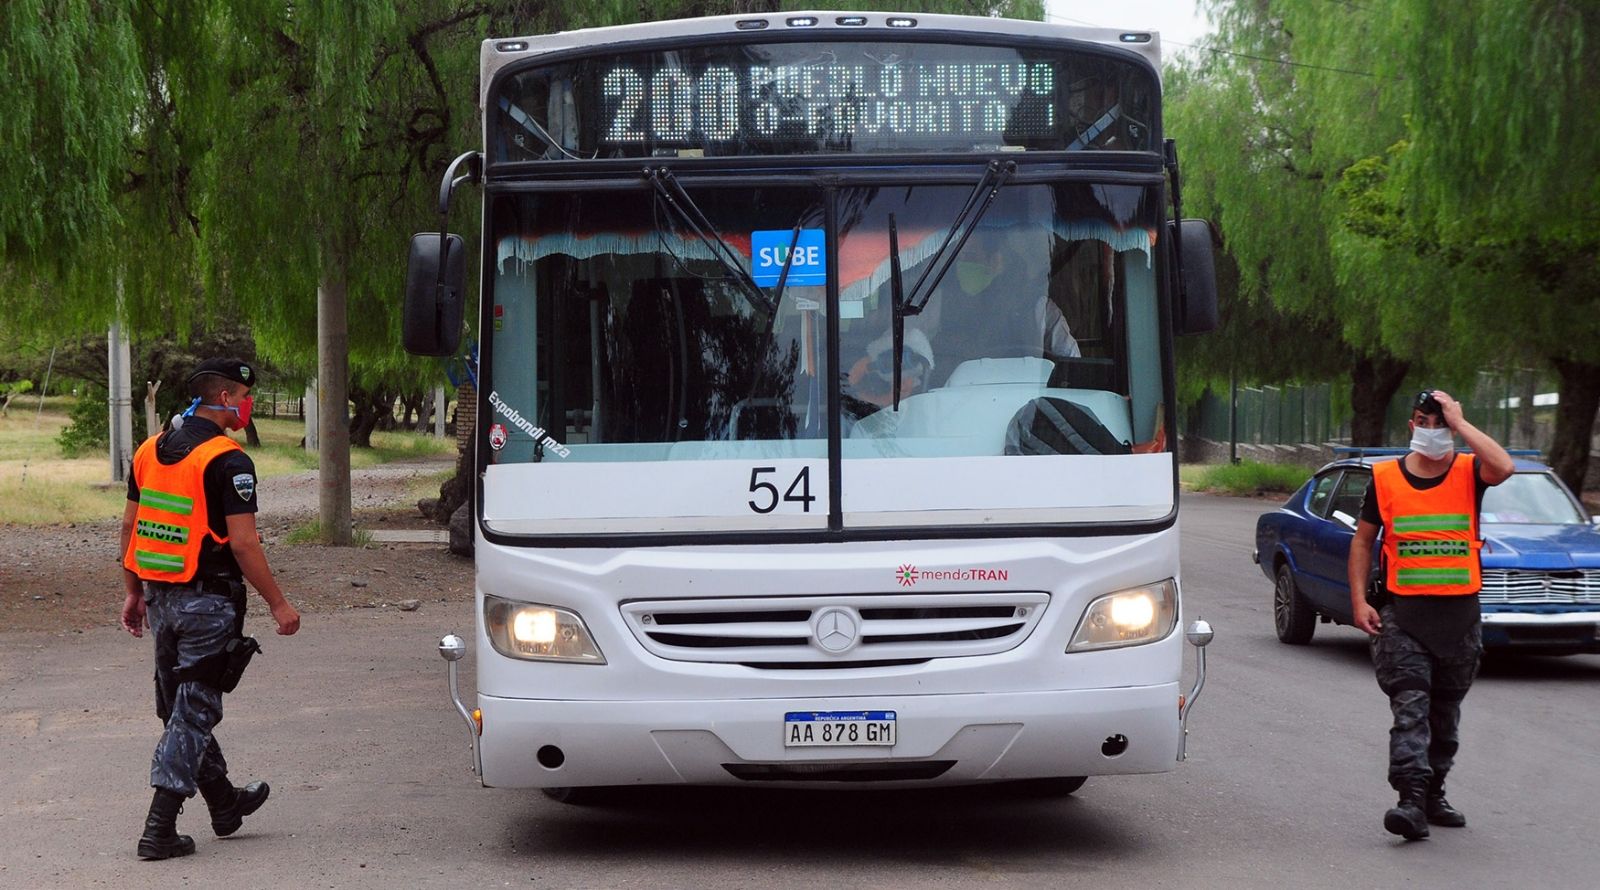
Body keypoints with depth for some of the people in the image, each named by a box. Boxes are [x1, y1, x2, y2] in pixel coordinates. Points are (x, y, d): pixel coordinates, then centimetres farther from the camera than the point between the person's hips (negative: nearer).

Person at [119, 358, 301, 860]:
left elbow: (130, 527, 12)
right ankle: (160, 830, -3)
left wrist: (134, 593, 21)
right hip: (207, 600, -8)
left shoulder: (149, 451, 8)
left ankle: (224, 803, 35)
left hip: (160, 598, 8)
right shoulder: (227, 461, -15)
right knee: (192, 712, -1)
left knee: (183, 706, 18)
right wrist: (278, 604, -11)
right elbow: (243, 544, -19)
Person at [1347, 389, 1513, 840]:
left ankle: (1433, 794, 28)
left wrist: (1460, 423, -17)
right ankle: (1411, 799, -22)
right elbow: (1363, 540, 8)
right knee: (1410, 705, -14)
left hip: (1460, 613, 2)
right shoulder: (1385, 478, 2)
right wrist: (1359, 601, -1)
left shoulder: (1468, 473, 0)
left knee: (1445, 711, 14)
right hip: (1402, 613, -1)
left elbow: (1503, 467, -24)